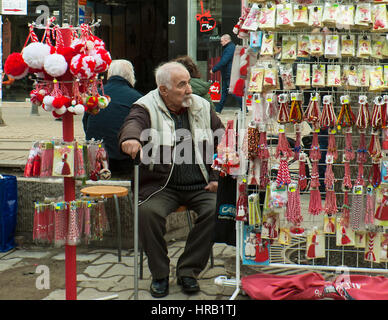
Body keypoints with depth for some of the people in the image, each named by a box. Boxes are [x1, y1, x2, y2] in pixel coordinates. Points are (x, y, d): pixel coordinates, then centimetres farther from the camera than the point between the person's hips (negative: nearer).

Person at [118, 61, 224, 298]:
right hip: (162, 186, -2)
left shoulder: (202, 107, 12)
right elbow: (133, 123, -23)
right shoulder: (147, 108, 0)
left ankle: (188, 270, -7)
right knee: (148, 212, -31)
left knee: (217, 210, -25)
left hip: (201, 186, 3)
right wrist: (131, 138, -48)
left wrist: (217, 177, 3)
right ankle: (160, 273, -8)